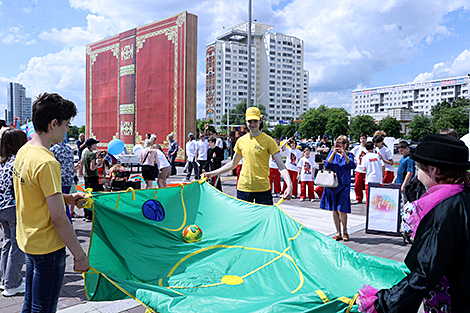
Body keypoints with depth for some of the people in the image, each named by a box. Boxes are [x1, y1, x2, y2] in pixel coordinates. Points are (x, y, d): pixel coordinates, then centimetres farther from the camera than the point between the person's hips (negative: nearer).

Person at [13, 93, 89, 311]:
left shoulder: (23, 152, 4)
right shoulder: (47, 163, -25)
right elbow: (58, 218, -25)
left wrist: (66, 198, 9)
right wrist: (80, 255, -18)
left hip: (28, 241, 9)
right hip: (48, 247, -9)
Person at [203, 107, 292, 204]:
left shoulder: (268, 141, -5)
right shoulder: (241, 141, 6)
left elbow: (281, 166, -9)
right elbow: (233, 163, 18)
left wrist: (289, 184, -24)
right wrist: (213, 173, 15)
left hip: (263, 189, -3)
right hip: (243, 188, 3)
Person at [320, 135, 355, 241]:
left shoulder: (349, 155, 6)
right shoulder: (332, 153, 9)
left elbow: (352, 166, -13)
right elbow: (327, 165, -5)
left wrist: (344, 154, -23)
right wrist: (334, 153, -13)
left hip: (344, 185, -2)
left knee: (341, 209, -9)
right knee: (334, 209, 6)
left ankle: (345, 231, 12)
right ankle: (338, 233, 17)